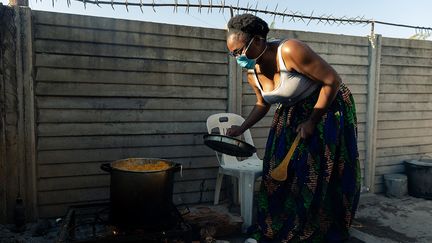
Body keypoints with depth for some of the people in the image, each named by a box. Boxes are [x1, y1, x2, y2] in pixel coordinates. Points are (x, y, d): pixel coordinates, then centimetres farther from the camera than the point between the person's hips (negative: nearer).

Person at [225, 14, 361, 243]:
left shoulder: (290, 50, -28)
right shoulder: (252, 74, -6)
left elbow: (333, 81, -23)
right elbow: (262, 104, 12)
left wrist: (311, 122, -22)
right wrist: (242, 128, 0)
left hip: (327, 107, -6)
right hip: (292, 114, 6)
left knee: (320, 177, -2)